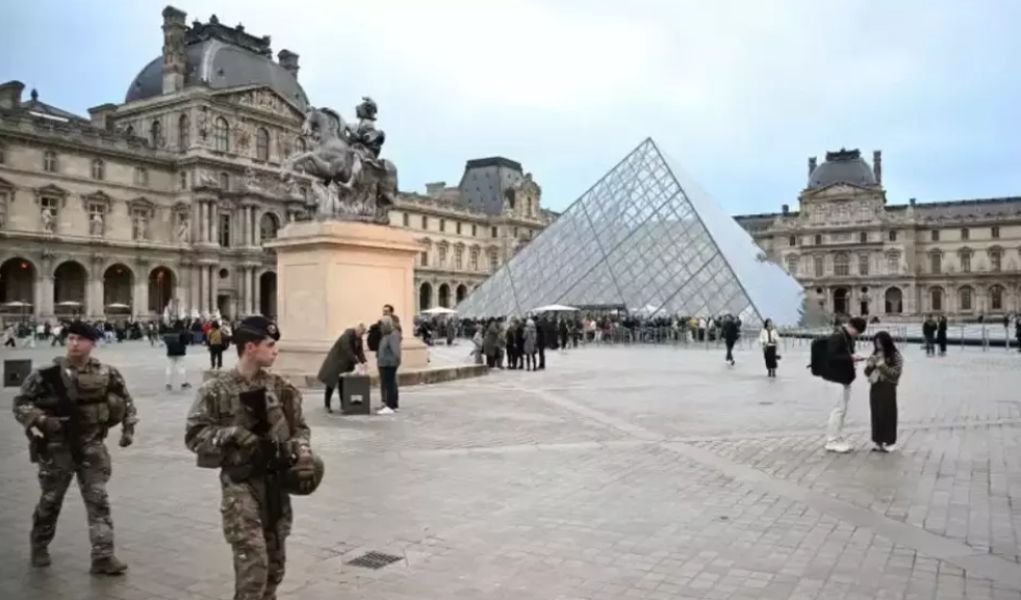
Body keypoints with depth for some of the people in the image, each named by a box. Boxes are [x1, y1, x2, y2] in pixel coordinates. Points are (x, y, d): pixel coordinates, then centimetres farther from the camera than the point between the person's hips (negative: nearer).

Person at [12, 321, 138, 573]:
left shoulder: (106, 374, -2)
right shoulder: (47, 374, -9)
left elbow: (125, 401, 12)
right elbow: (21, 403, -4)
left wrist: (128, 427, 2)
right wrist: (40, 420, -21)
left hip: (91, 445, 1)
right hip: (57, 446, -1)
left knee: (98, 499, -4)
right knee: (51, 500, 14)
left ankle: (103, 556, -1)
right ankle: (39, 547, 39)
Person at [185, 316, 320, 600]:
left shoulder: (279, 387, 3)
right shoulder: (217, 390, -9)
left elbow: (298, 426, 10)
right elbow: (194, 435, -5)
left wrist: (303, 454, -7)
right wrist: (231, 433, -20)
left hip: (276, 482, 5)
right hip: (241, 484, -5)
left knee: (275, 562, 15)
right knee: (253, 562, -10)